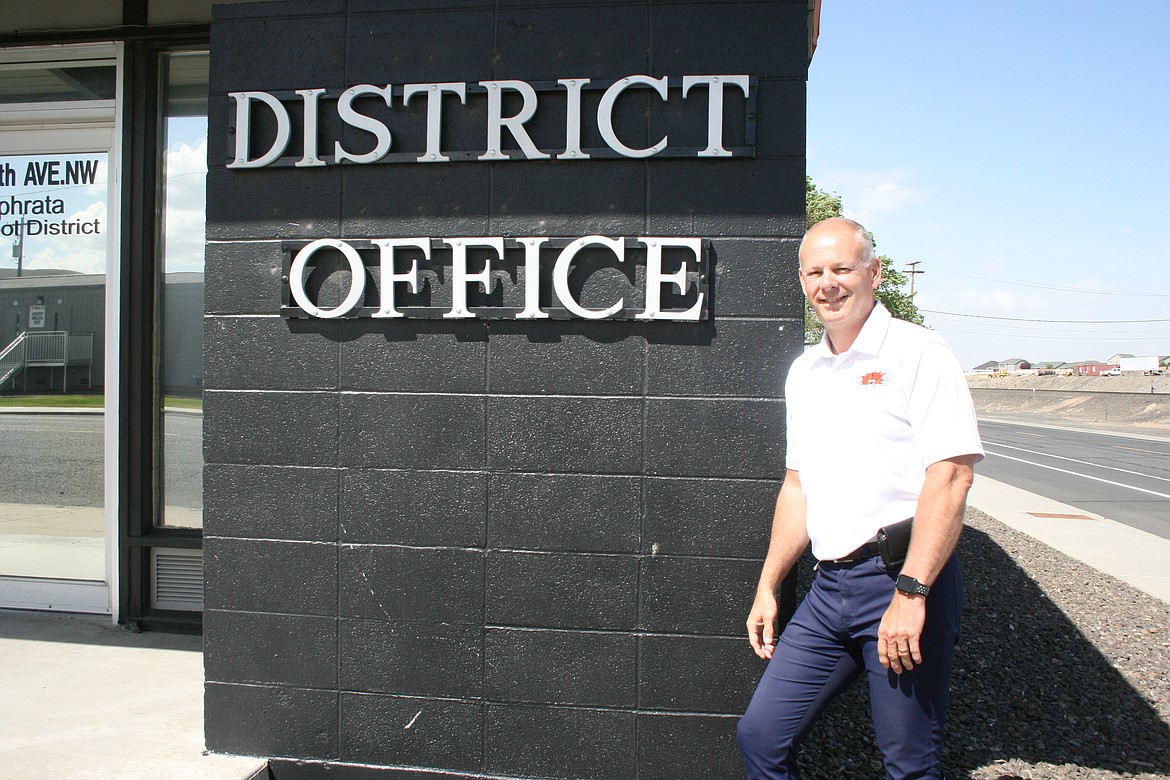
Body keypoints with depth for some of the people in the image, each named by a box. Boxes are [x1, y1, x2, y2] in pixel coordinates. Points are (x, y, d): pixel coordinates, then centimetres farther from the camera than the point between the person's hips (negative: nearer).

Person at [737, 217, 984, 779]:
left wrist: (910, 594, -21)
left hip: (904, 581, -6)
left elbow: (951, 476, -16)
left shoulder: (918, 354, -7)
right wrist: (767, 588, 17)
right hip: (829, 587, 6)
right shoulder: (804, 372, 14)